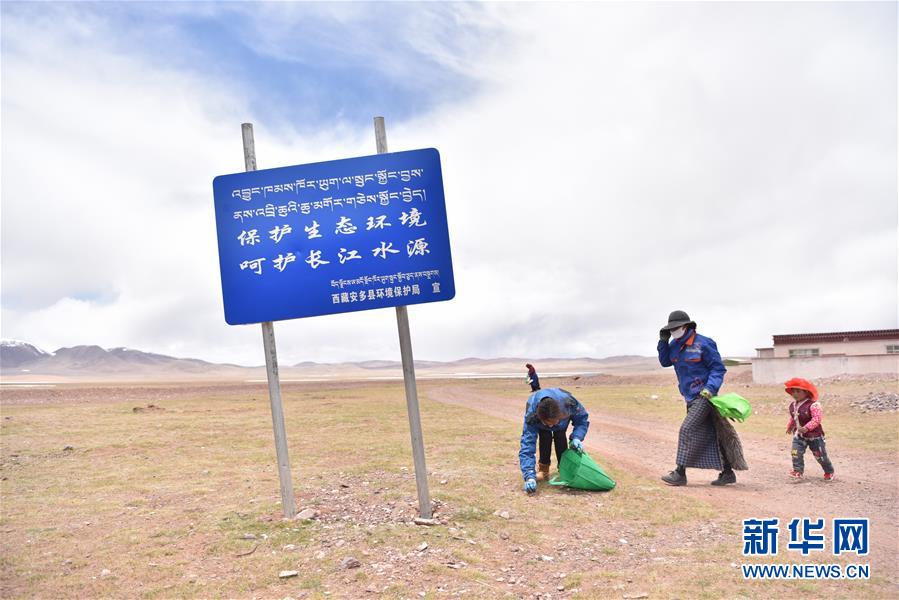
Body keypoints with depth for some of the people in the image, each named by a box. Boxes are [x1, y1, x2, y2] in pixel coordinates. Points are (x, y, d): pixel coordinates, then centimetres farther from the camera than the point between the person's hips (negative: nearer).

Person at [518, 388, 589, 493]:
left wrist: (576, 437, -41)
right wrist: (529, 477, -55)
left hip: (563, 416, 1)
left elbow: (583, 419, -23)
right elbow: (527, 446, -46)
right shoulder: (531, 416, -45)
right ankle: (543, 469, -4)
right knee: (545, 438, -23)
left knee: (560, 436, -20)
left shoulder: (568, 402, -43)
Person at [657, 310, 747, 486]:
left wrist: (710, 387, -23)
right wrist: (663, 341, -1)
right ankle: (728, 473, 20)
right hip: (691, 397, 8)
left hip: (703, 396, -8)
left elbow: (718, 368, -11)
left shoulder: (703, 344, -14)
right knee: (710, 435, 12)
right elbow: (665, 362, 12)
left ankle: (680, 473, -7)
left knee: (687, 429, -13)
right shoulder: (675, 344, 7)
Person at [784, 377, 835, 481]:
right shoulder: (793, 405, 1)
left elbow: (817, 418, -30)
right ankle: (797, 471, 0)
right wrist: (790, 426, 24)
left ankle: (829, 472, 30)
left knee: (820, 455, 8)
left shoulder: (812, 405, -23)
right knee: (796, 453, -10)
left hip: (814, 435, -5)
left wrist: (807, 427, -39)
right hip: (799, 435, 6)